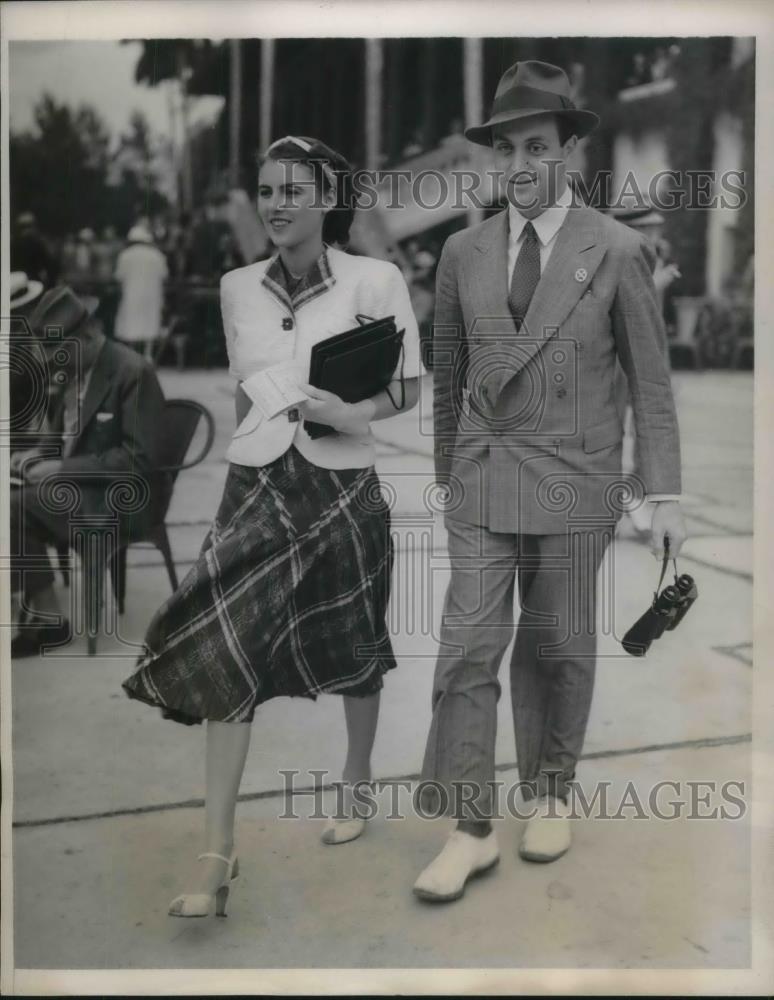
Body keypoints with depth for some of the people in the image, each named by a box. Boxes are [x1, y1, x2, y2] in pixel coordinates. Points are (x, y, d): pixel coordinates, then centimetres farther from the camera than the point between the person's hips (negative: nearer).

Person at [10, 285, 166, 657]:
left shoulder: (133, 372, -17)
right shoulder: (71, 371, 8)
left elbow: (139, 459, -21)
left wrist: (62, 468, -22)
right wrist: (37, 455, -3)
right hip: (76, 484, 8)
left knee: (17, 506, -23)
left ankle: (47, 615, -11)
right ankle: (37, 609, -9)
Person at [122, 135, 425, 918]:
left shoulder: (374, 281, -9)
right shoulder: (236, 288, 4)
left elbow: (409, 388, -4)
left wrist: (354, 413, -21)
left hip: (342, 487, -2)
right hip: (256, 487, 2)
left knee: (352, 652, 15)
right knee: (224, 656, -8)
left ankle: (354, 788, 42)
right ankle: (217, 858, 0)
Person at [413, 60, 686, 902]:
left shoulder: (617, 251, -3)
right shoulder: (464, 251, 5)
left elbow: (650, 383, -1)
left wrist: (665, 497, -5)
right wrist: (447, 470, 18)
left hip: (573, 484, -2)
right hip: (483, 484, 2)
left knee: (557, 648, 9)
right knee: (468, 648, -3)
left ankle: (548, 796, 29)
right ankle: (470, 829, 6)